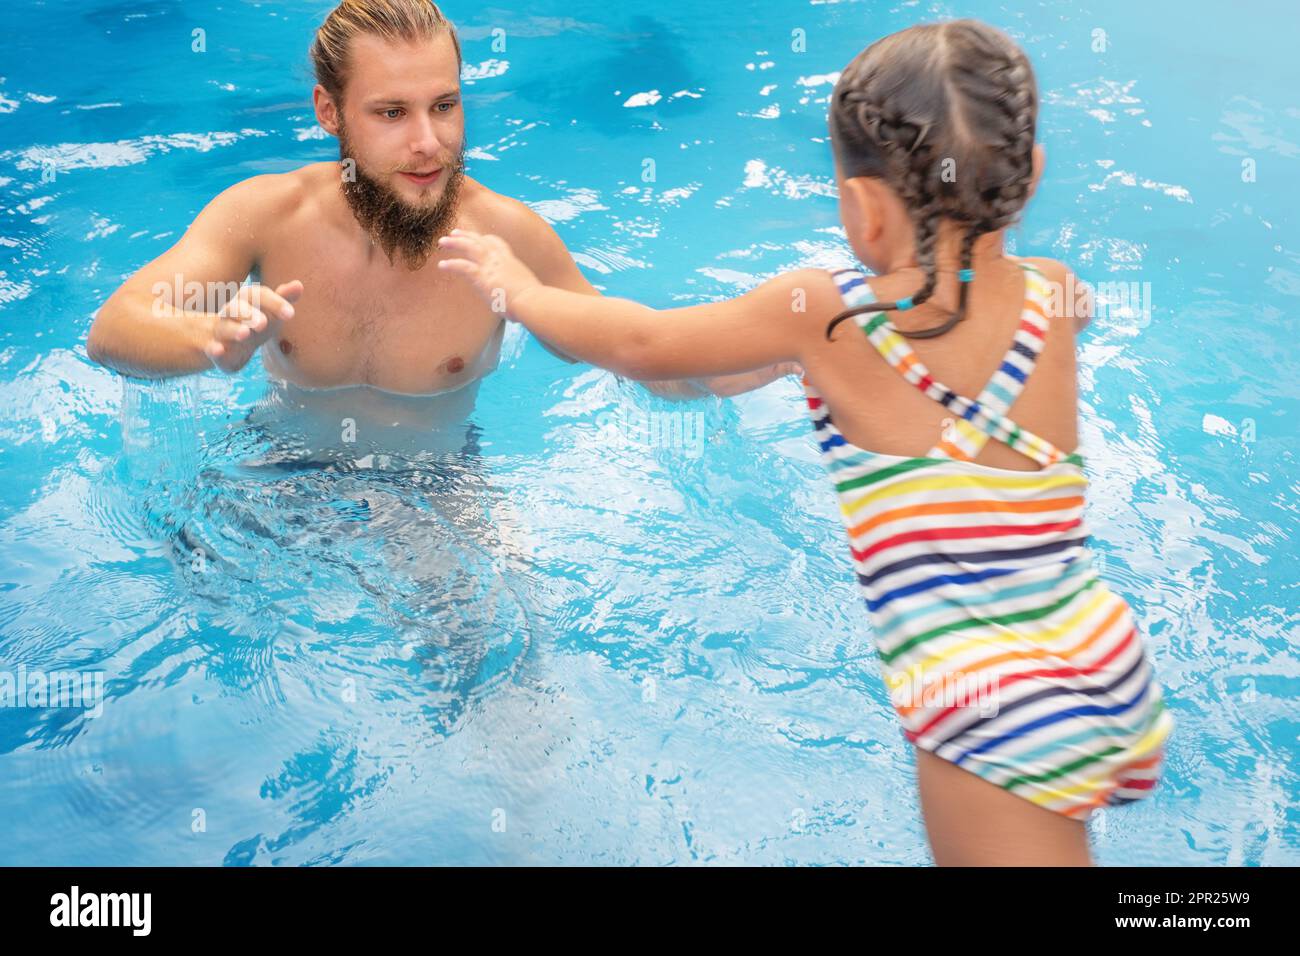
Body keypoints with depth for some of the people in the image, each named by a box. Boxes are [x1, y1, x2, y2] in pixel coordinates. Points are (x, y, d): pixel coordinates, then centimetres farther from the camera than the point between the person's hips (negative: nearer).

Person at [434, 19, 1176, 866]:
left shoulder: (822, 313, -9)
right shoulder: (1053, 297, 2)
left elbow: (642, 347, 7)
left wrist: (518, 288, 24)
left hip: (993, 717, -5)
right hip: (1119, 676, 6)